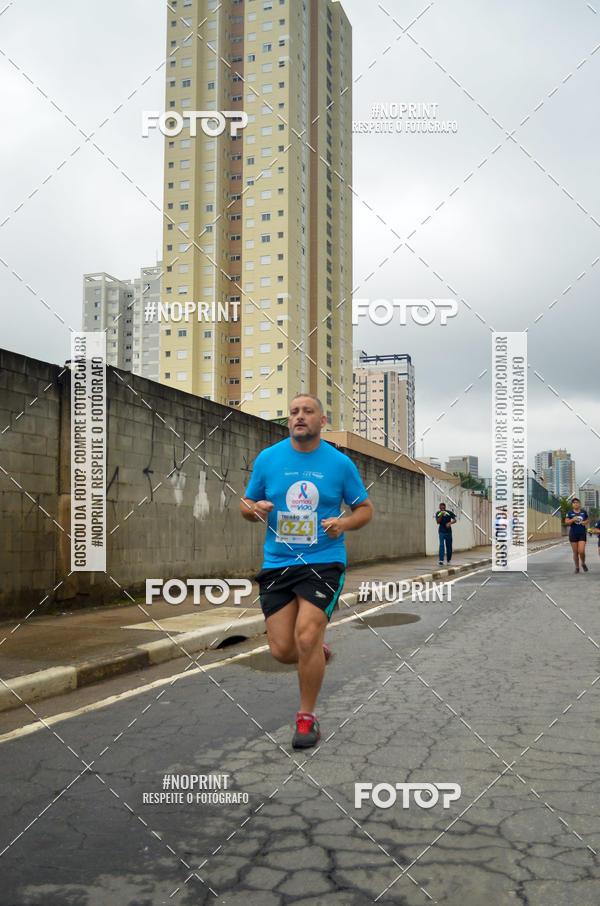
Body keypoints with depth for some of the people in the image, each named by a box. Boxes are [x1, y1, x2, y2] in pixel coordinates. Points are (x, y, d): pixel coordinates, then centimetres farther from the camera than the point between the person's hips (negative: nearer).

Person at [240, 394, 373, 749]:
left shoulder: (340, 463, 1)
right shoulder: (268, 458, 5)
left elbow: (365, 508, 10)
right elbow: (246, 504, 14)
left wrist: (345, 523, -11)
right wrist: (255, 509, -9)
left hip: (324, 562, -2)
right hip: (277, 563, 3)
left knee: (307, 637, -16)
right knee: (282, 650, -2)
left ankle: (308, 717, 6)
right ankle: (318, 653, 35)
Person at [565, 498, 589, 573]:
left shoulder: (584, 512, 3)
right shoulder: (570, 513, 0)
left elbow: (588, 519, 19)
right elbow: (566, 522, -4)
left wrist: (585, 522, -3)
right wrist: (573, 520, -21)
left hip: (582, 534, 0)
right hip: (573, 534, 0)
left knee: (581, 551, -11)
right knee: (575, 552, 3)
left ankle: (583, 564, 17)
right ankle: (577, 567, 17)